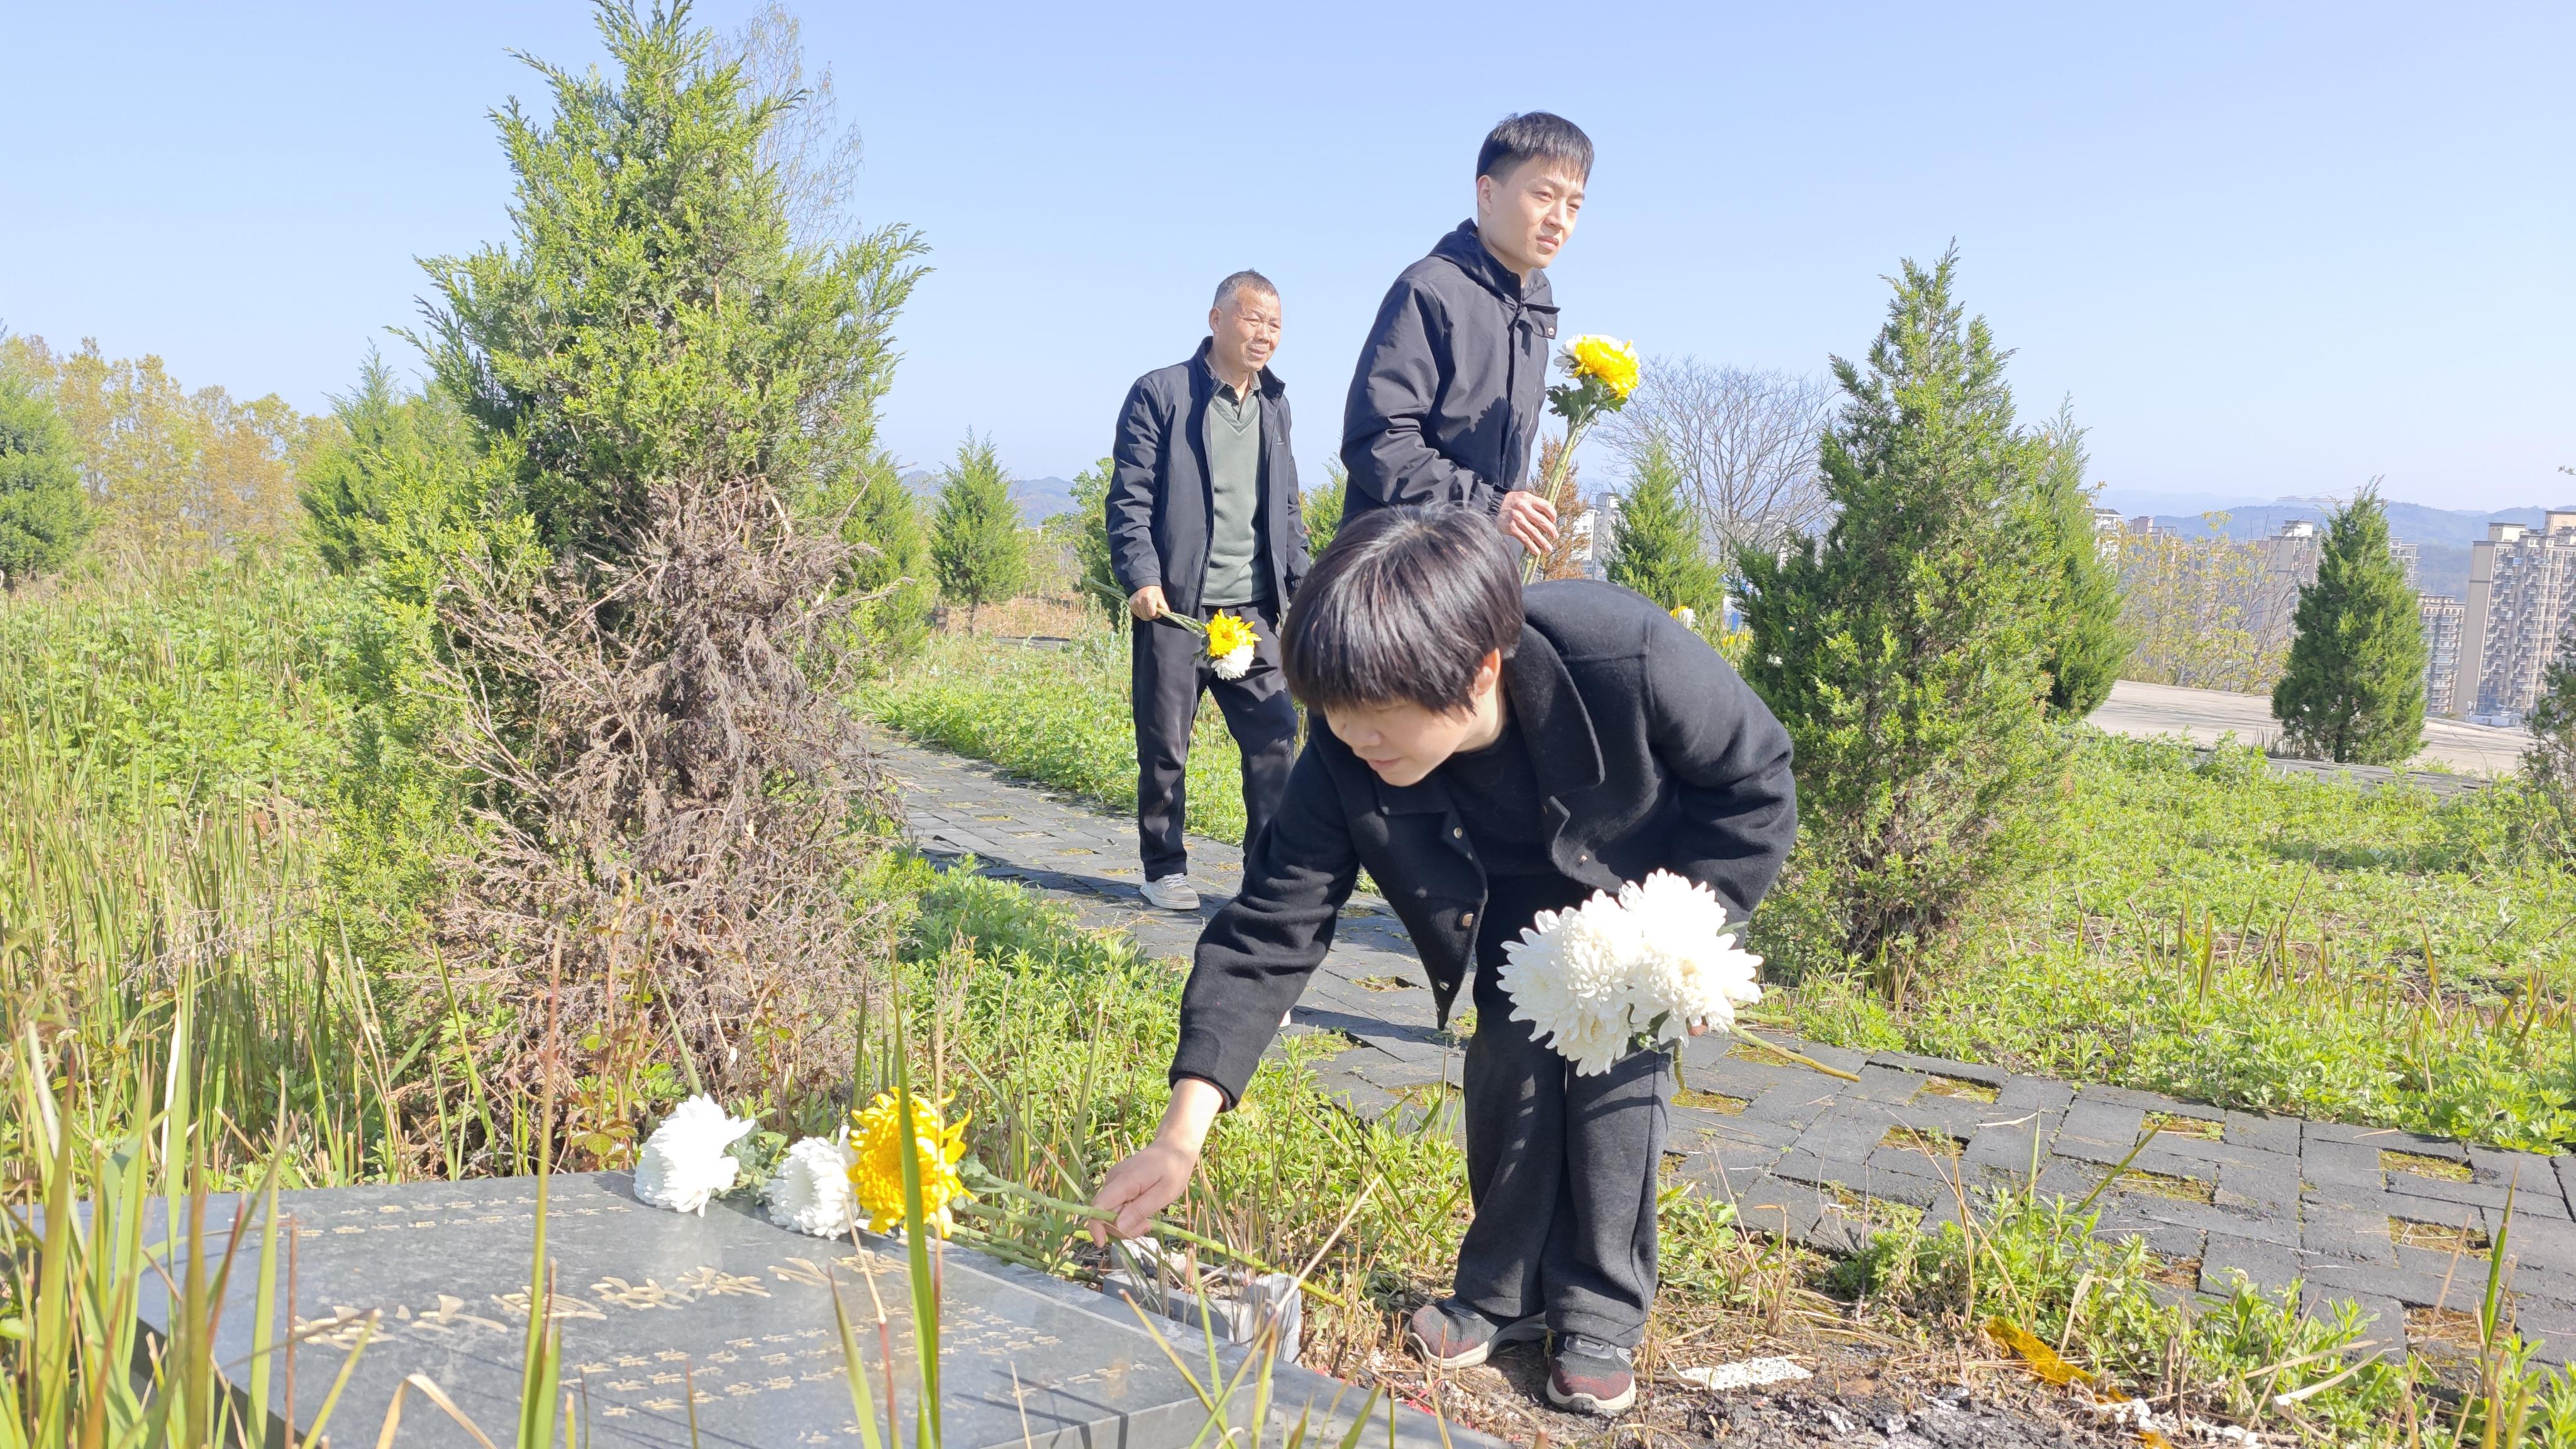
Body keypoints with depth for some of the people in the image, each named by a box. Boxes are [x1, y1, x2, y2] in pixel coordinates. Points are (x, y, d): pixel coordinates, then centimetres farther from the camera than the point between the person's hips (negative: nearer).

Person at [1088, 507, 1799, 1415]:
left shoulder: (1632, 660, -42)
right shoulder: (1346, 761, -32)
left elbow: (1756, 781, -22)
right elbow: (1272, 926, -29)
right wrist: (1182, 1135, -35)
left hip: (1644, 891, -2)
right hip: (1514, 911, 2)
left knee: (1615, 1086, -7)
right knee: (1507, 1077, -4)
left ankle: (1602, 1316, 14)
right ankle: (1504, 1293, 21)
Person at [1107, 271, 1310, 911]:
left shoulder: (1275, 404, 16)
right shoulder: (1160, 393, -1)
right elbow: (1129, 497, -5)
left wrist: (1302, 582, 12)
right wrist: (1142, 577, -16)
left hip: (1254, 607, 5)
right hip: (1176, 605, -4)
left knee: (1276, 736, -2)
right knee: (1165, 746, 4)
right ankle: (1165, 870, 18)